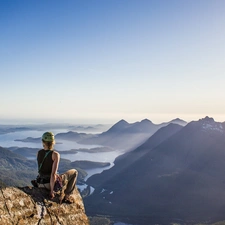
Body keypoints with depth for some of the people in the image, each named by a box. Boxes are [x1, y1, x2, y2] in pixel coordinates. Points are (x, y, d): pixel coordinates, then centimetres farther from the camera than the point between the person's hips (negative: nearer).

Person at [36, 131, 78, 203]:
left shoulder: (39, 153, -1)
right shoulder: (55, 154, -20)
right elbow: (53, 174, -25)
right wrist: (52, 190, -17)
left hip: (40, 184, 6)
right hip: (52, 183, -6)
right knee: (74, 172, 16)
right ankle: (66, 196, 17)